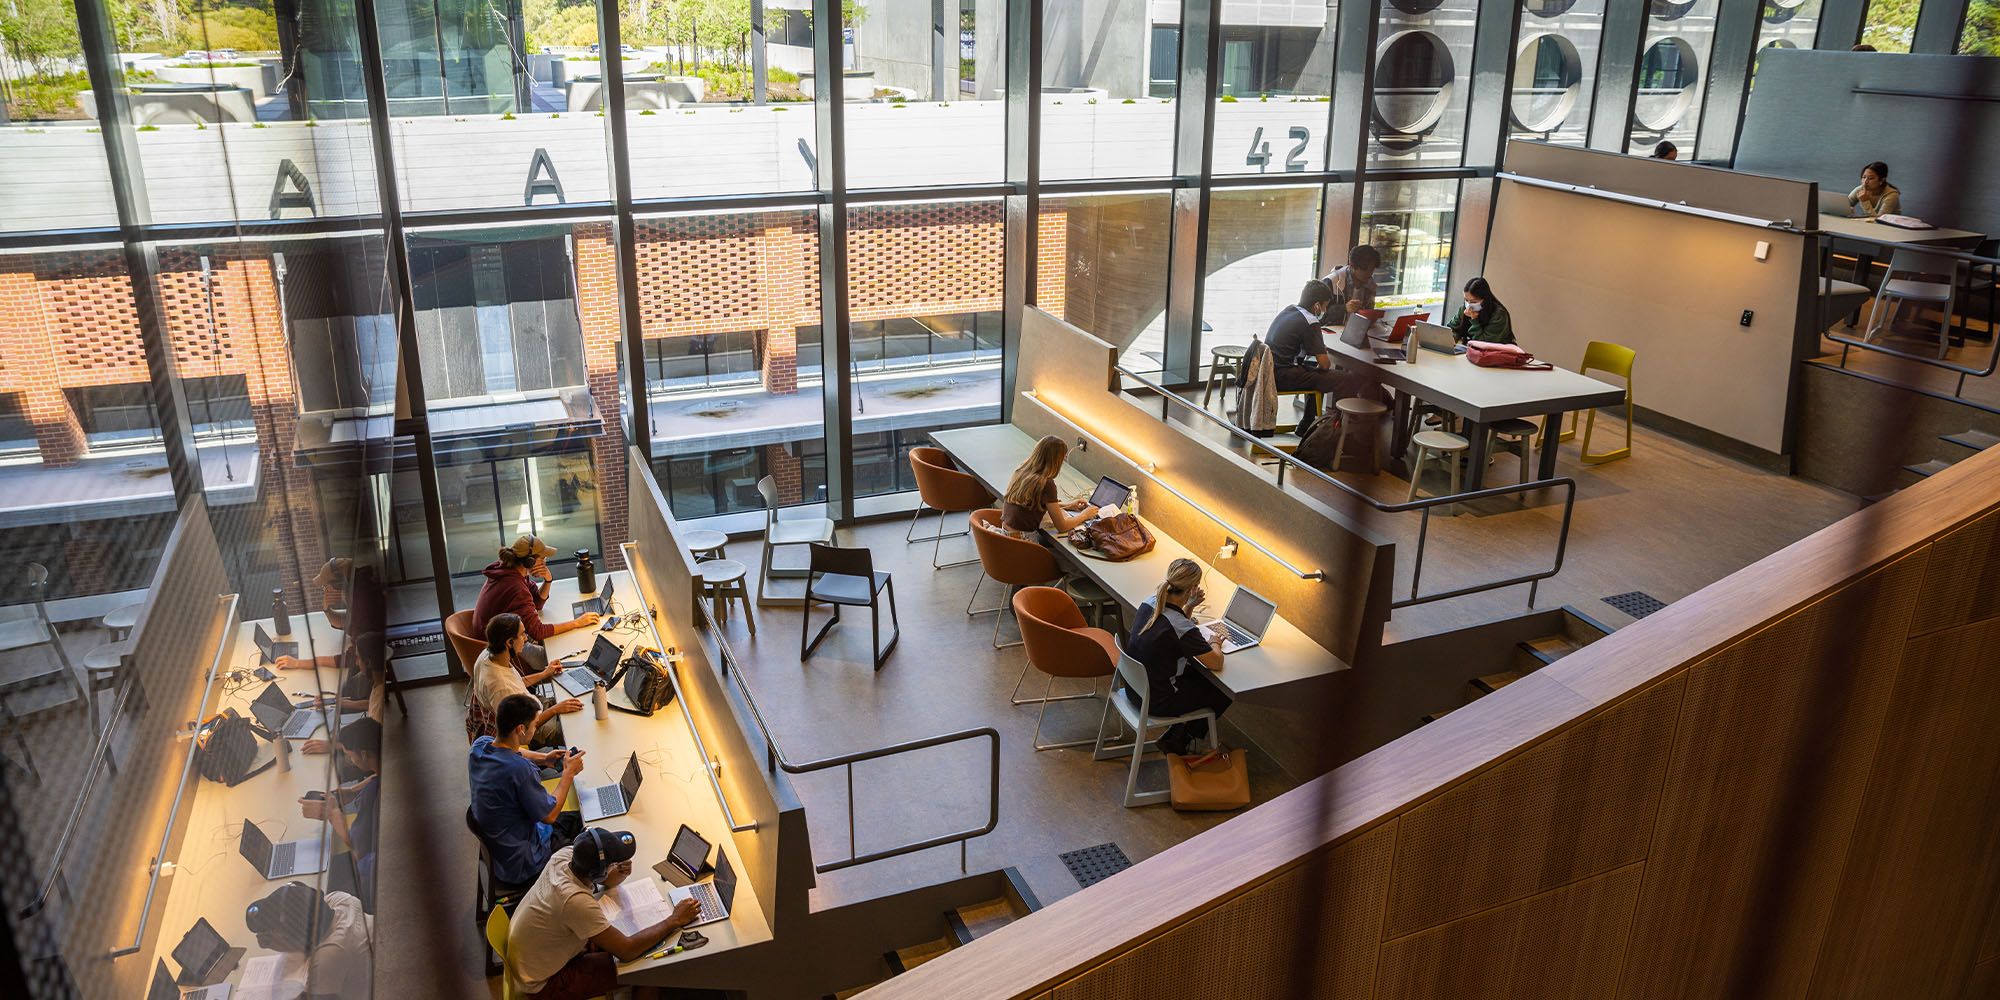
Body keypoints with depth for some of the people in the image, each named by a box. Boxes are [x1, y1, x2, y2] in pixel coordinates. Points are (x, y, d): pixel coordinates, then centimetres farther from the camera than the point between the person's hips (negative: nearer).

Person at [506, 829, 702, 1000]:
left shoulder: (564, 855, -17)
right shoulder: (577, 901, -39)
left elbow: (606, 881, 5)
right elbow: (626, 950, -30)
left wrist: (622, 873, -18)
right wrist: (674, 921, -21)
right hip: (543, 982, -7)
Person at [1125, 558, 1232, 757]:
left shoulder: (1150, 602, -8)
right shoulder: (1184, 629, -31)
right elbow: (1216, 663, -18)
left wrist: (1189, 606, -1)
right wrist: (1214, 642, 2)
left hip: (1135, 685, 8)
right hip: (1156, 701, -8)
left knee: (1198, 673, 27)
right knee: (1224, 691, 13)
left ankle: (1176, 733, 30)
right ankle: (1178, 740, 29)